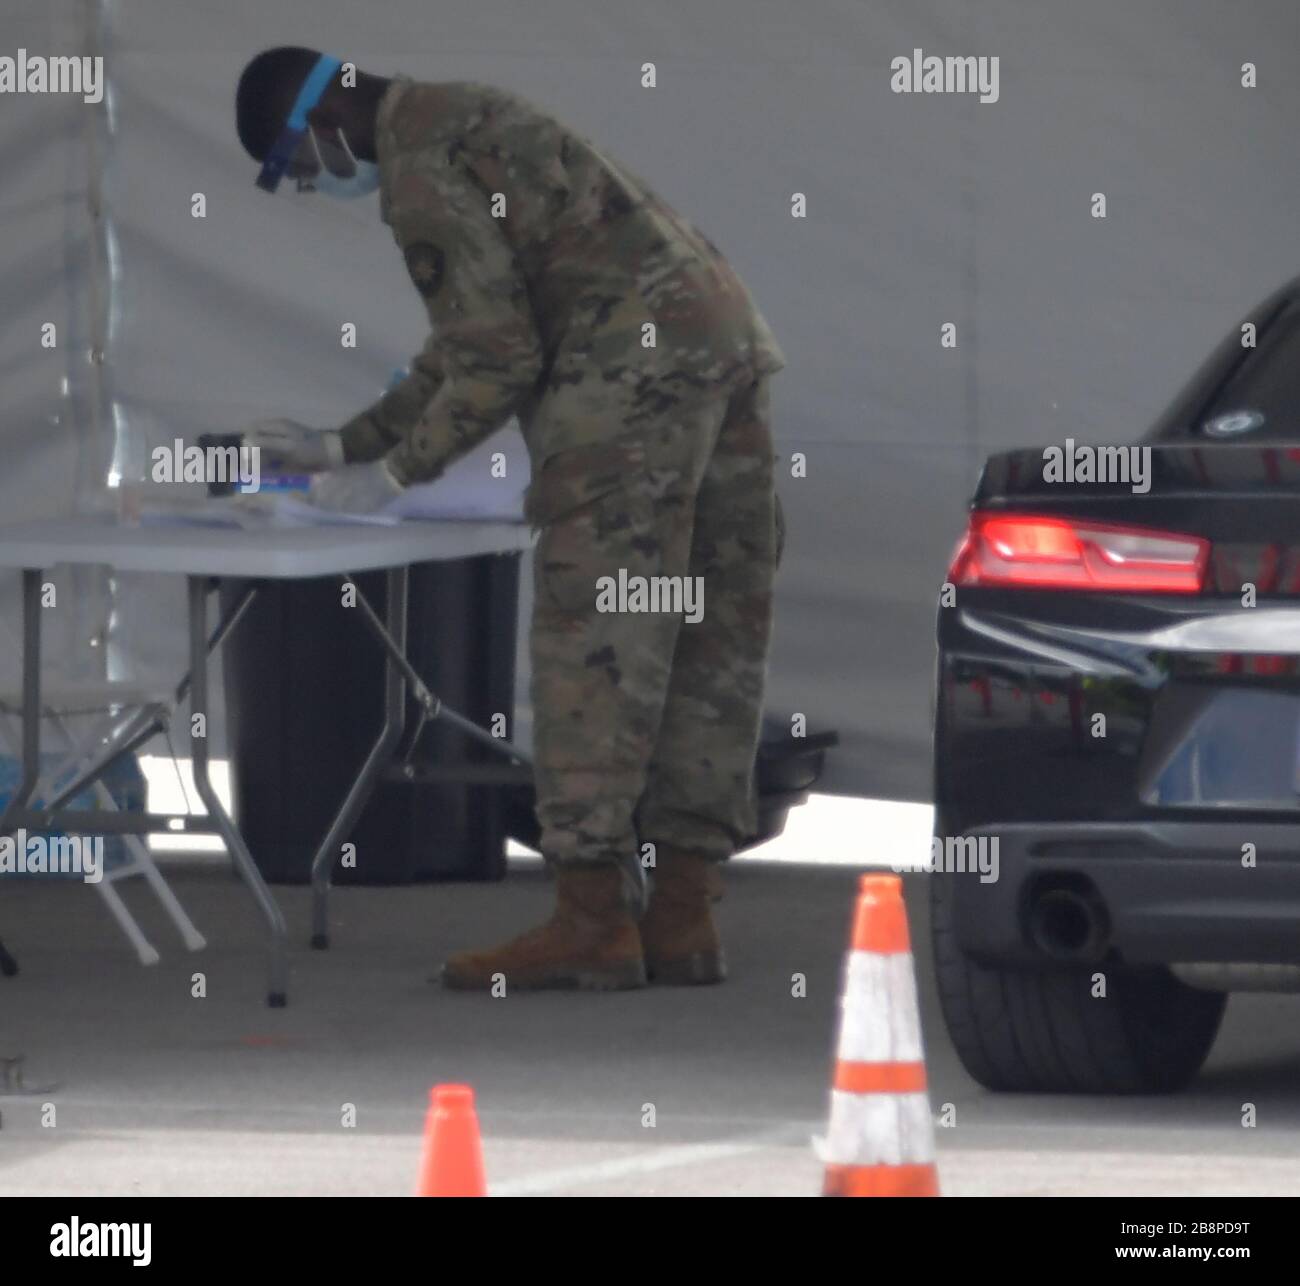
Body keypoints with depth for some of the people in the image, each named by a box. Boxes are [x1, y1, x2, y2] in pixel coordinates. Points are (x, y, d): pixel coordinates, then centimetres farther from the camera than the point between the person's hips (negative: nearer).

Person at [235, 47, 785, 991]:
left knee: (593, 636, -8)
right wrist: (345, 445, 32)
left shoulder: (420, 165, -5)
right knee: (710, 640, 8)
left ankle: (593, 921, -9)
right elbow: (470, 351, 32)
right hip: (730, 333, 10)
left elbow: (498, 359, -9)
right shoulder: (465, 118, 27)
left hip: (637, 357, -10)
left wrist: (396, 471, 3)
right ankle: (683, 917, 10)